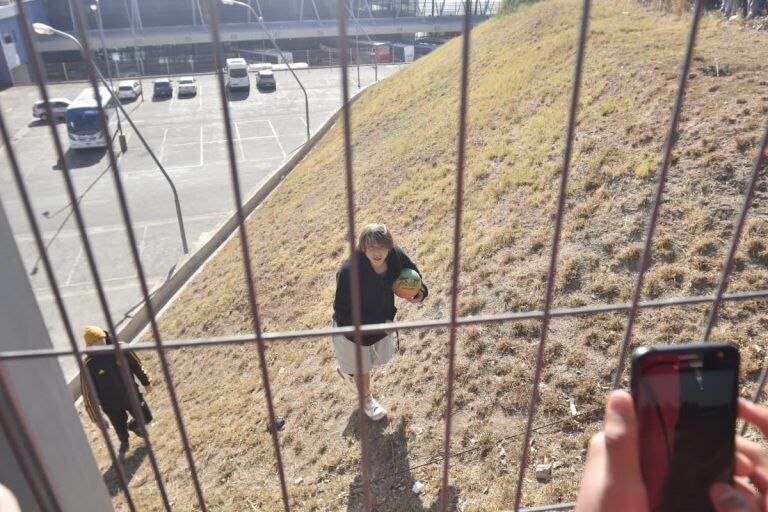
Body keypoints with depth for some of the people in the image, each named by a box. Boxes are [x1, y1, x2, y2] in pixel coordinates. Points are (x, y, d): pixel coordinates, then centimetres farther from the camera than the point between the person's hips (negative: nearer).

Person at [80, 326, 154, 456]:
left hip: (132, 395, 2)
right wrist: (96, 418, -11)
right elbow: (88, 393, -16)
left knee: (146, 417, 18)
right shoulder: (88, 365, -25)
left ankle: (132, 426, 53)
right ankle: (124, 443, 56)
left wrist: (146, 382, 9)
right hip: (112, 405, -2)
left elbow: (137, 365, -2)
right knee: (120, 429, 20)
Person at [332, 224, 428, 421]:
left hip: (382, 321, 5)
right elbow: (343, 313, -31)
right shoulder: (349, 271, -38)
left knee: (379, 358, 30)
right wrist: (379, 325, -30)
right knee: (362, 366, 22)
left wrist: (420, 291, -24)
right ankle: (366, 399, 56)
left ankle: (346, 368, 62)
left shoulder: (396, 255, -23)